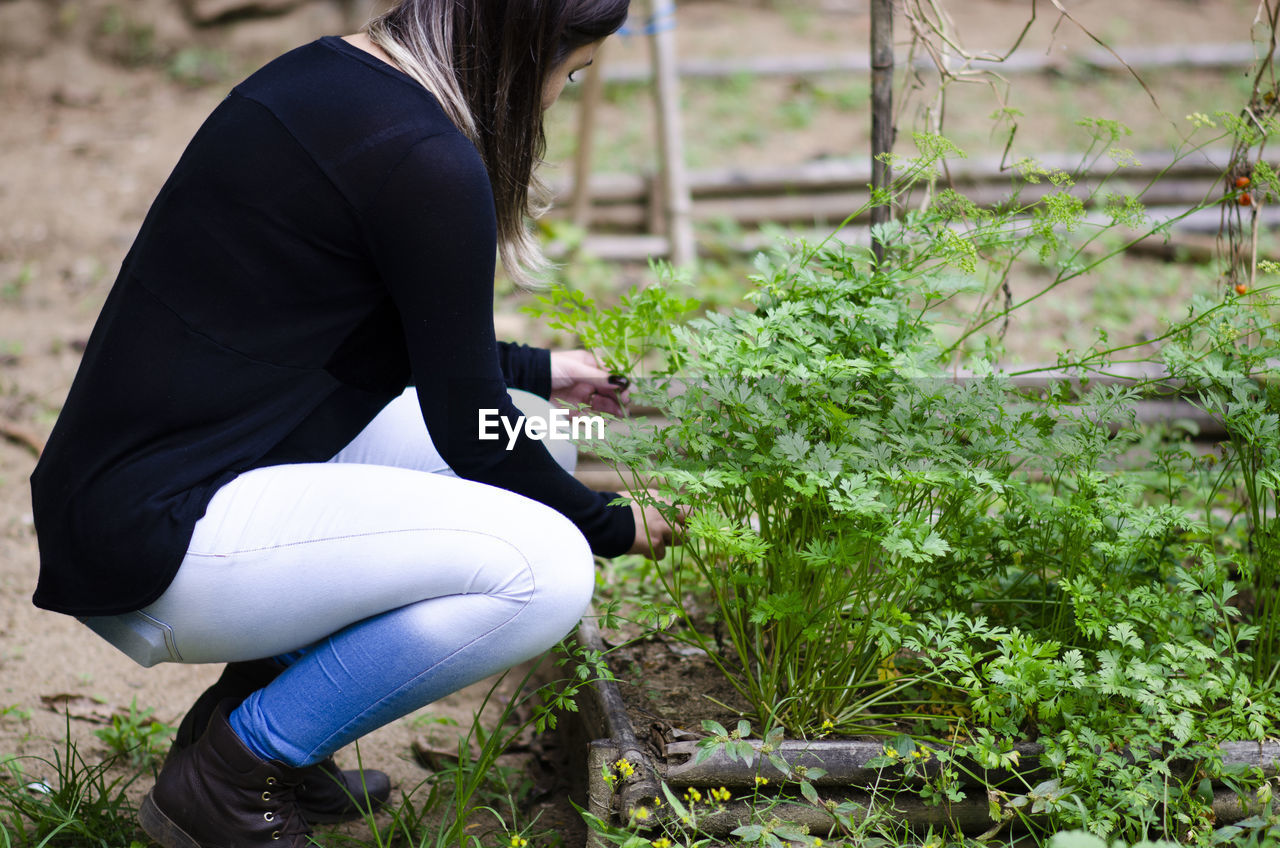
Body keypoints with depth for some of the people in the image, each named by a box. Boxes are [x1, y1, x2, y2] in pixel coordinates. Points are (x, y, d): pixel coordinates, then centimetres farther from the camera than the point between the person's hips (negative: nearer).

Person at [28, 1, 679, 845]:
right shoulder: (426, 162, -18)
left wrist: (536, 370, 37)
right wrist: (613, 527, 7)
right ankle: (228, 776, -3)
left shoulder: (322, 75, 11)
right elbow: (471, 428, -10)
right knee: (542, 570, -19)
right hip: (158, 540, -10)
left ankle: (254, 711, 15)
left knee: (521, 457, 17)